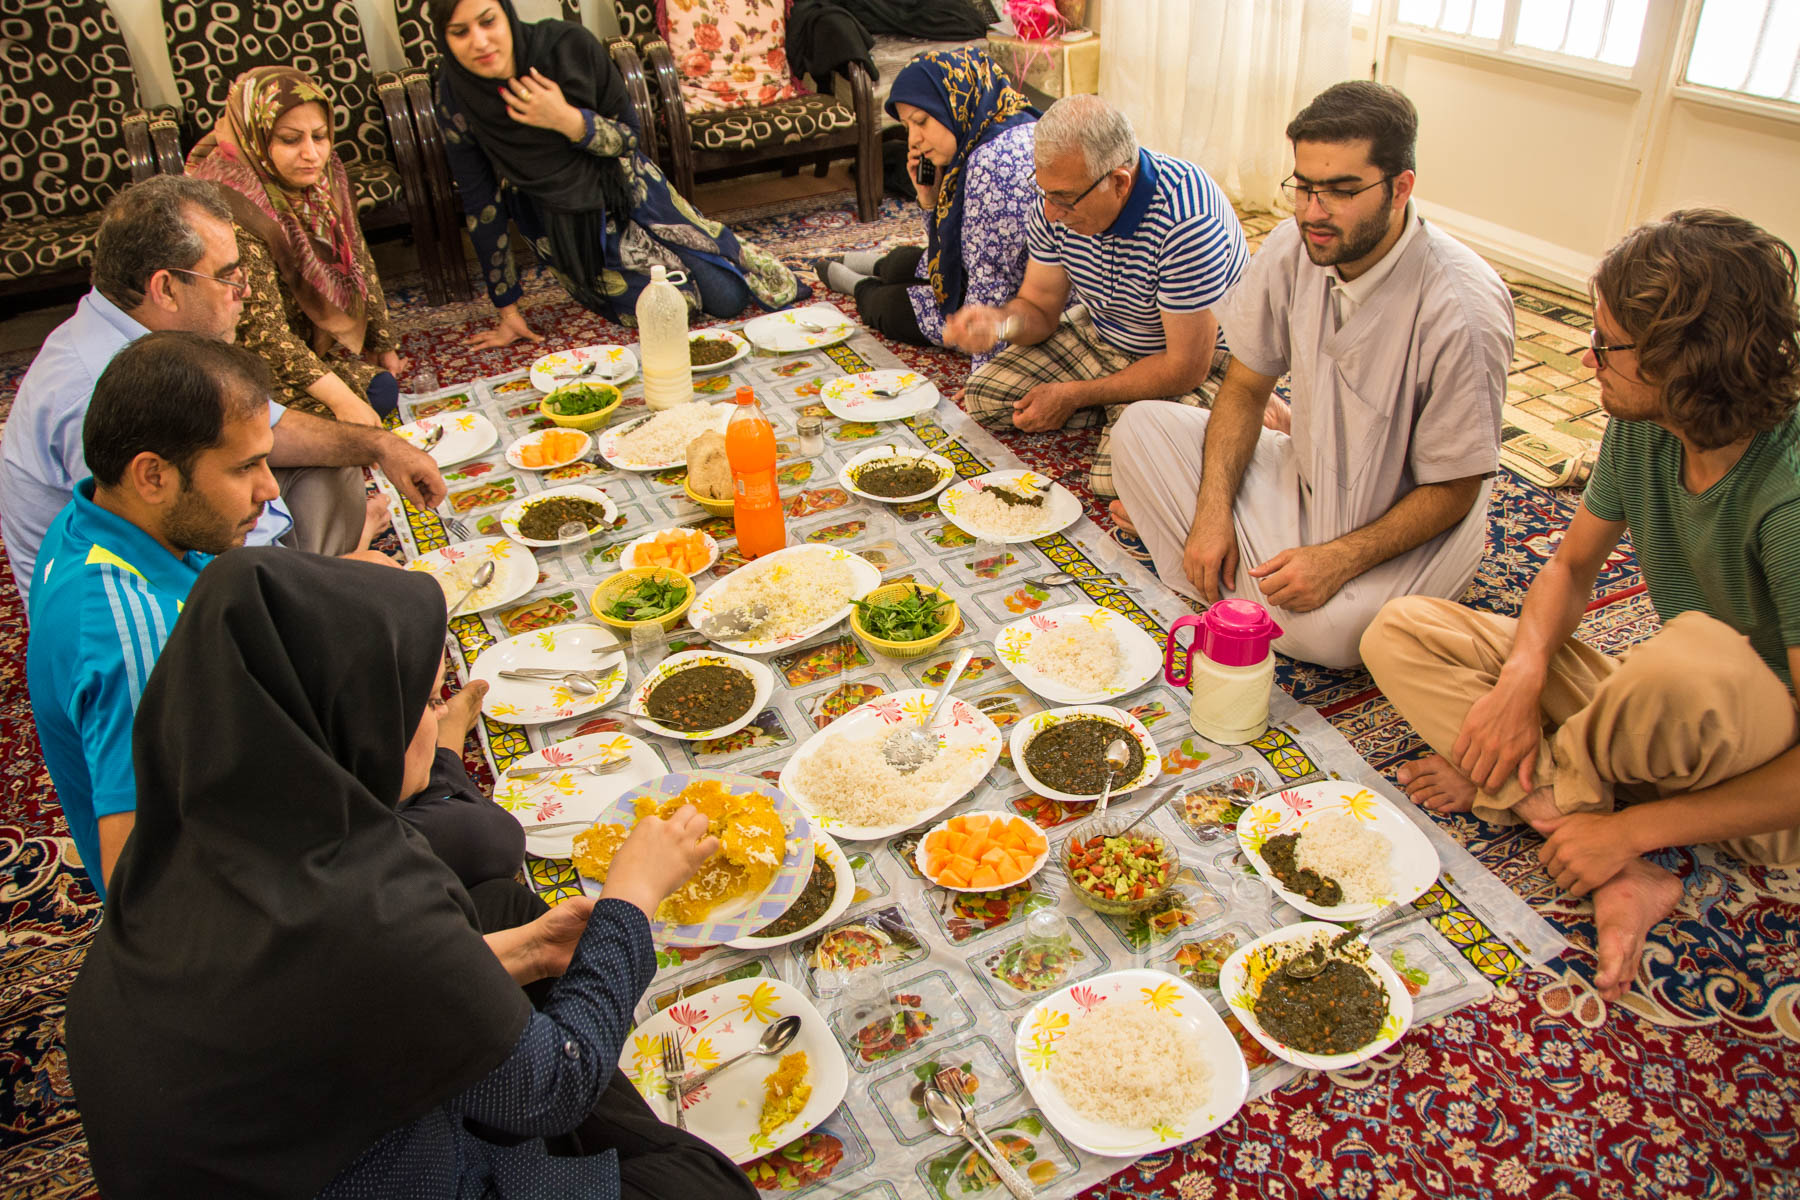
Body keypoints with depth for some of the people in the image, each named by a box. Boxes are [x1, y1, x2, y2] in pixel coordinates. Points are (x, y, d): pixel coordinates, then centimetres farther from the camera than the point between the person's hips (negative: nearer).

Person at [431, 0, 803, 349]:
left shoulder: (568, 45, -24)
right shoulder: (455, 92, -21)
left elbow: (629, 137, -12)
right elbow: (481, 204, -12)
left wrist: (568, 121, -34)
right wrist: (508, 310, -9)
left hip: (624, 193, 1)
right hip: (560, 227, 0)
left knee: (727, 298, 0)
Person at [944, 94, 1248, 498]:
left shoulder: (1186, 221, -35)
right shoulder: (1060, 194, -14)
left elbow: (1186, 367, -29)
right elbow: (1039, 306, -2)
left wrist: (1074, 396, -21)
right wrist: (1000, 321, -28)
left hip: (1198, 364, -6)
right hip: (1100, 338, 7)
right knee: (984, 397, -2)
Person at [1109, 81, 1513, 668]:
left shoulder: (1464, 309, -28)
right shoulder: (1294, 247, -12)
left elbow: (1453, 490, -19)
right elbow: (1245, 386, -1)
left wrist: (1338, 560, -31)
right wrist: (1213, 513, -15)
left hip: (1408, 524, -3)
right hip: (1306, 476, 4)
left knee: (1327, 626, -32)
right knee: (1141, 426, -10)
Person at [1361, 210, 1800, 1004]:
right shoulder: (1643, 430, -8)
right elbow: (1572, 565, 7)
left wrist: (1632, 828, -25)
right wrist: (1522, 677, -13)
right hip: (1673, 723, 8)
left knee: (1696, 653, -42)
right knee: (1399, 632, -4)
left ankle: (1524, 786, -8)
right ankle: (1623, 879, -16)